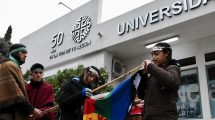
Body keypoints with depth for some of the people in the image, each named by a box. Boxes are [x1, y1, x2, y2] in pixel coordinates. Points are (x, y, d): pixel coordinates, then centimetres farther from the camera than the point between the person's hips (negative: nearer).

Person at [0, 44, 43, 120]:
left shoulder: (13, 66, 26)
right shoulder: (9, 65, -6)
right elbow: (15, 94, -17)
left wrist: (27, 112, 16)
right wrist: (31, 110, -15)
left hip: (10, 112, 10)